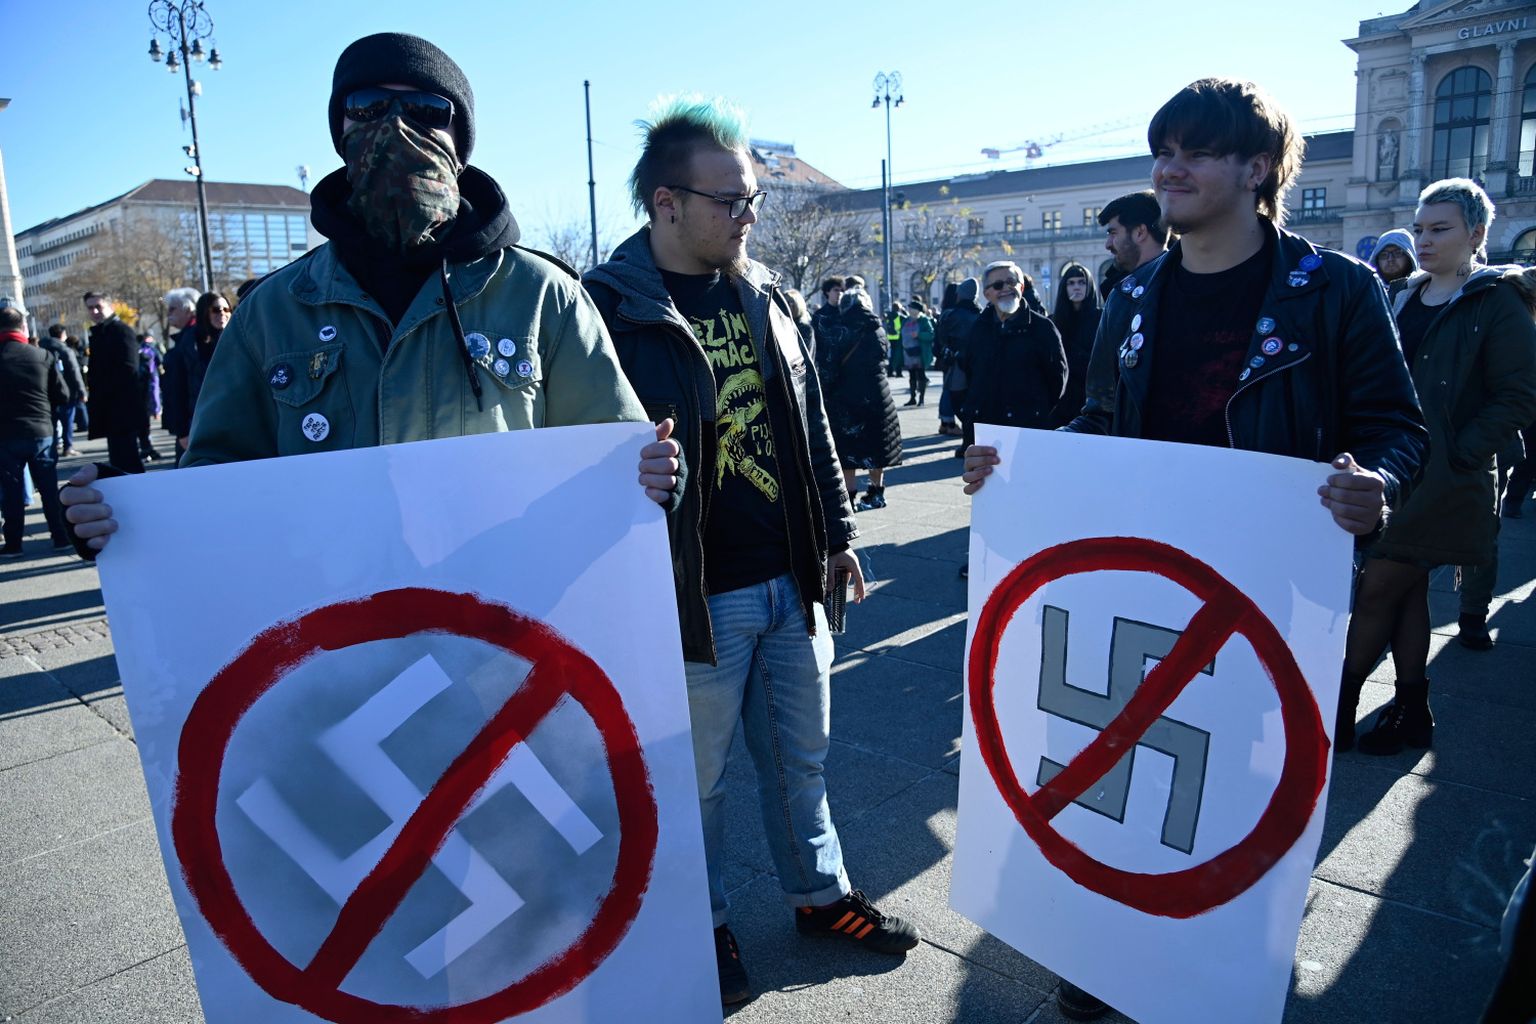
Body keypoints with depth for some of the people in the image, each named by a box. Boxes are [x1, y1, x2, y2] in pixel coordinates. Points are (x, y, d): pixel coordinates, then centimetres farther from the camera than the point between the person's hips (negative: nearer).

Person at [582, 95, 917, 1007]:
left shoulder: (764, 290, 8)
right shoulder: (612, 307, -12)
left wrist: (836, 531, 13)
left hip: (792, 581, 6)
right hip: (695, 594, -5)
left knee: (801, 756, 21)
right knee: (698, 776, 13)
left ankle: (821, 893, 43)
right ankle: (707, 925, 37)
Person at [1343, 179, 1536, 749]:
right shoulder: (1407, 300, 13)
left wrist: (1454, 455, -17)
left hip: (1443, 481, -6)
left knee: (1377, 590, -6)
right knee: (1407, 590, 12)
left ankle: (1337, 708, 5)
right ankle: (1411, 712, 23)